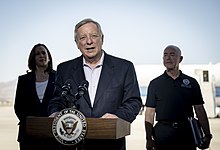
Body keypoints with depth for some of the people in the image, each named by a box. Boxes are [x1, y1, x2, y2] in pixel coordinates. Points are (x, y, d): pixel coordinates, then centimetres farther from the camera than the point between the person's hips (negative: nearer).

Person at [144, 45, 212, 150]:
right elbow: (150, 113, 2)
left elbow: (199, 110, 8)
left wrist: (207, 135, 1)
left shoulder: (191, 82, 8)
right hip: (163, 132, -1)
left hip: (186, 132, 1)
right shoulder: (155, 83, 5)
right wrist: (149, 138, -6)